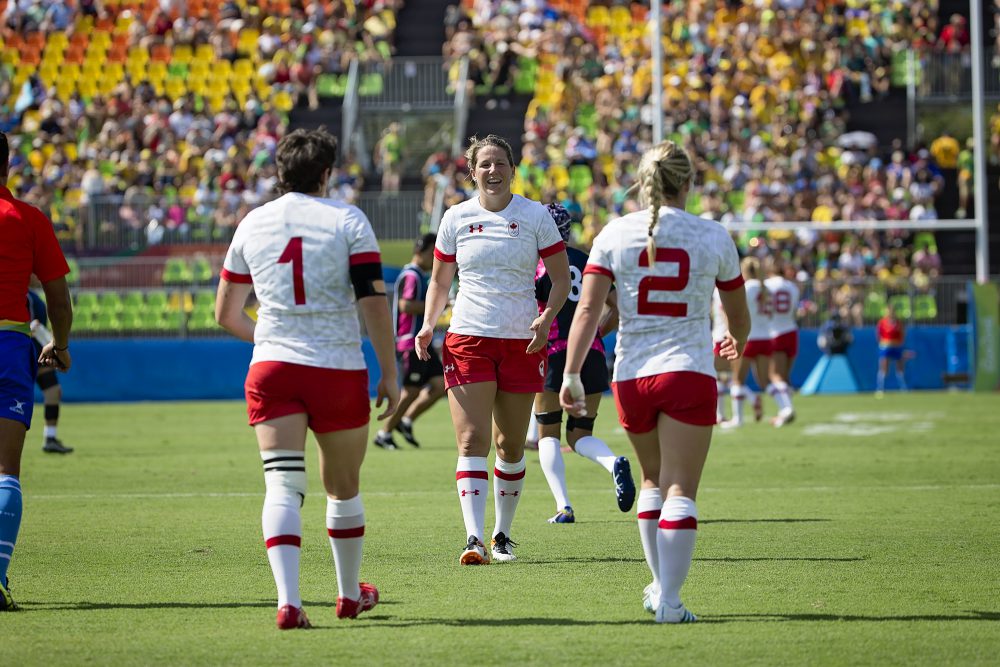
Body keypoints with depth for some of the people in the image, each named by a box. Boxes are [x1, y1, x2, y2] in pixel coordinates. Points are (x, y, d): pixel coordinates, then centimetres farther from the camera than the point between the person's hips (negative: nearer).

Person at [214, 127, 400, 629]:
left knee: (282, 487, -6)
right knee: (343, 488, 16)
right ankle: (350, 594, 32)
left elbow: (226, 314, 15)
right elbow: (374, 303, -8)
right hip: (340, 370, -1)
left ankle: (288, 601, -24)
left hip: (271, 368, 1)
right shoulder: (348, 221, -2)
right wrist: (389, 373, -1)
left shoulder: (252, 224, 8)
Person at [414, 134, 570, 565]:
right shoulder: (456, 219, 4)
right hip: (468, 339, 0)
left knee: (511, 444, 7)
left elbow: (561, 278, 4)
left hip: (521, 342, 0)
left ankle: (503, 534, 22)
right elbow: (440, 281, 13)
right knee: (472, 441, -12)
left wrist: (546, 318, -14)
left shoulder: (535, 216, 1)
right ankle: (474, 540, -19)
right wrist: (429, 324, -4)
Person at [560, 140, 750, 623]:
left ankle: (660, 587, 30)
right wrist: (736, 343, 35)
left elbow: (588, 308, -7)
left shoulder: (615, 233, 2)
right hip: (689, 374, -3)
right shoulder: (713, 236, 1)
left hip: (631, 375, 3)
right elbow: (739, 317, 13)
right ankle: (669, 601, -10)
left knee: (653, 481, 22)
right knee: (680, 491, -2)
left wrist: (570, 375, -7)